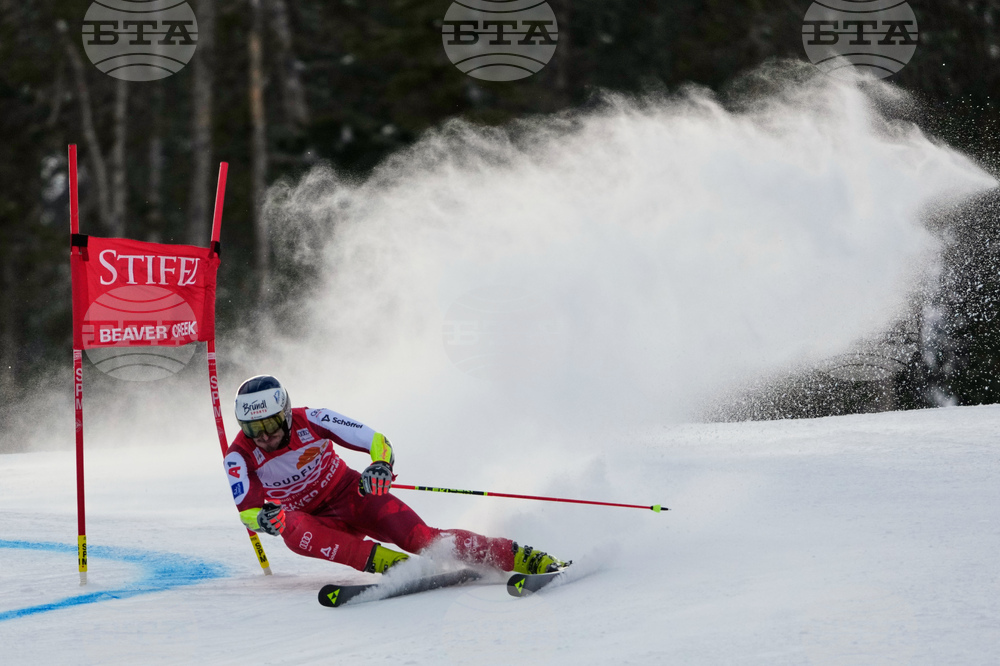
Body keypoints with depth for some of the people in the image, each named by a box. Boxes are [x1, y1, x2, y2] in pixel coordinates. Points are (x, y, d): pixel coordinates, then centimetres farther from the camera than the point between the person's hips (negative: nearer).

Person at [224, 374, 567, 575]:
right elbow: (246, 511, -21)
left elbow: (378, 442, -16)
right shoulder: (239, 457, -13)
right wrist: (264, 518, -46)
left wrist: (381, 466, -39)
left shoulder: (310, 421, -16)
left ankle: (524, 558, -23)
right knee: (293, 531, -35)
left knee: (420, 538, -23)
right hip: (317, 518, 1)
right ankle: (385, 561, -40)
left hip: (352, 494, -1)